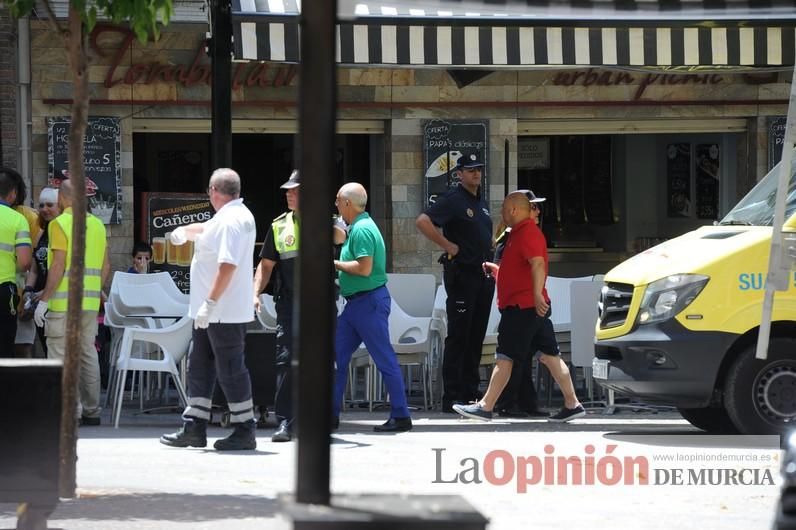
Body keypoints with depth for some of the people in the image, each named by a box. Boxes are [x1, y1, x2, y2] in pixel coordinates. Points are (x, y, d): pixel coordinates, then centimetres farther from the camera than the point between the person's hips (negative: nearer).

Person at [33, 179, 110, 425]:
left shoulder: (60, 224, -10)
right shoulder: (98, 224, 11)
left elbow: (58, 265, -15)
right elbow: (105, 265, 13)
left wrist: (44, 299, -12)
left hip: (64, 301, -7)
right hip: (91, 301, 7)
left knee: (61, 354, -4)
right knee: (88, 352, 11)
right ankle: (91, 410, 12)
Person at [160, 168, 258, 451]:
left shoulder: (230, 221, -18)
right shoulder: (237, 216, 15)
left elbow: (227, 266, -27)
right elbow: (209, 230, 38)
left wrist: (210, 303, -27)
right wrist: (185, 230, 53)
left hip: (224, 311, -11)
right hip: (213, 312, 11)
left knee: (230, 369, -5)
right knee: (199, 366, 13)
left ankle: (245, 431, 0)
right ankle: (194, 428, 17)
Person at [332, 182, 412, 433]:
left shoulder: (362, 229, -17)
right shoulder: (356, 227, 15)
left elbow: (364, 268, -25)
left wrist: (335, 264, -14)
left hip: (369, 301, -11)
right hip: (356, 302, 11)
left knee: (385, 360, -5)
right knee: (337, 355, 11)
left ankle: (401, 416, -2)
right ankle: (332, 414, 16)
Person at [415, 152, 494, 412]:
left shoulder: (481, 203, 17)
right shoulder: (452, 200, -9)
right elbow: (423, 221, -21)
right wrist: (447, 245, -18)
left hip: (483, 273, 8)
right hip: (461, 273, -8)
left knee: (476, 336, 10)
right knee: (458, 336, -7)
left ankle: (470, 391, 16)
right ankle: (452, 397, -6)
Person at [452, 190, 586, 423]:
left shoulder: (527, 233, -13)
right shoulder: (521, 232, 21)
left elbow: (538, 264, -27)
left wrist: (537, 294, -36)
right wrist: (497, 269, 26)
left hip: (522, 307, -10)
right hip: (533, 307, 10)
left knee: (504, 357, -7)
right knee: (550, 356, 8)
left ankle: (485, 406, -6)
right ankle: (572, 405, 6)